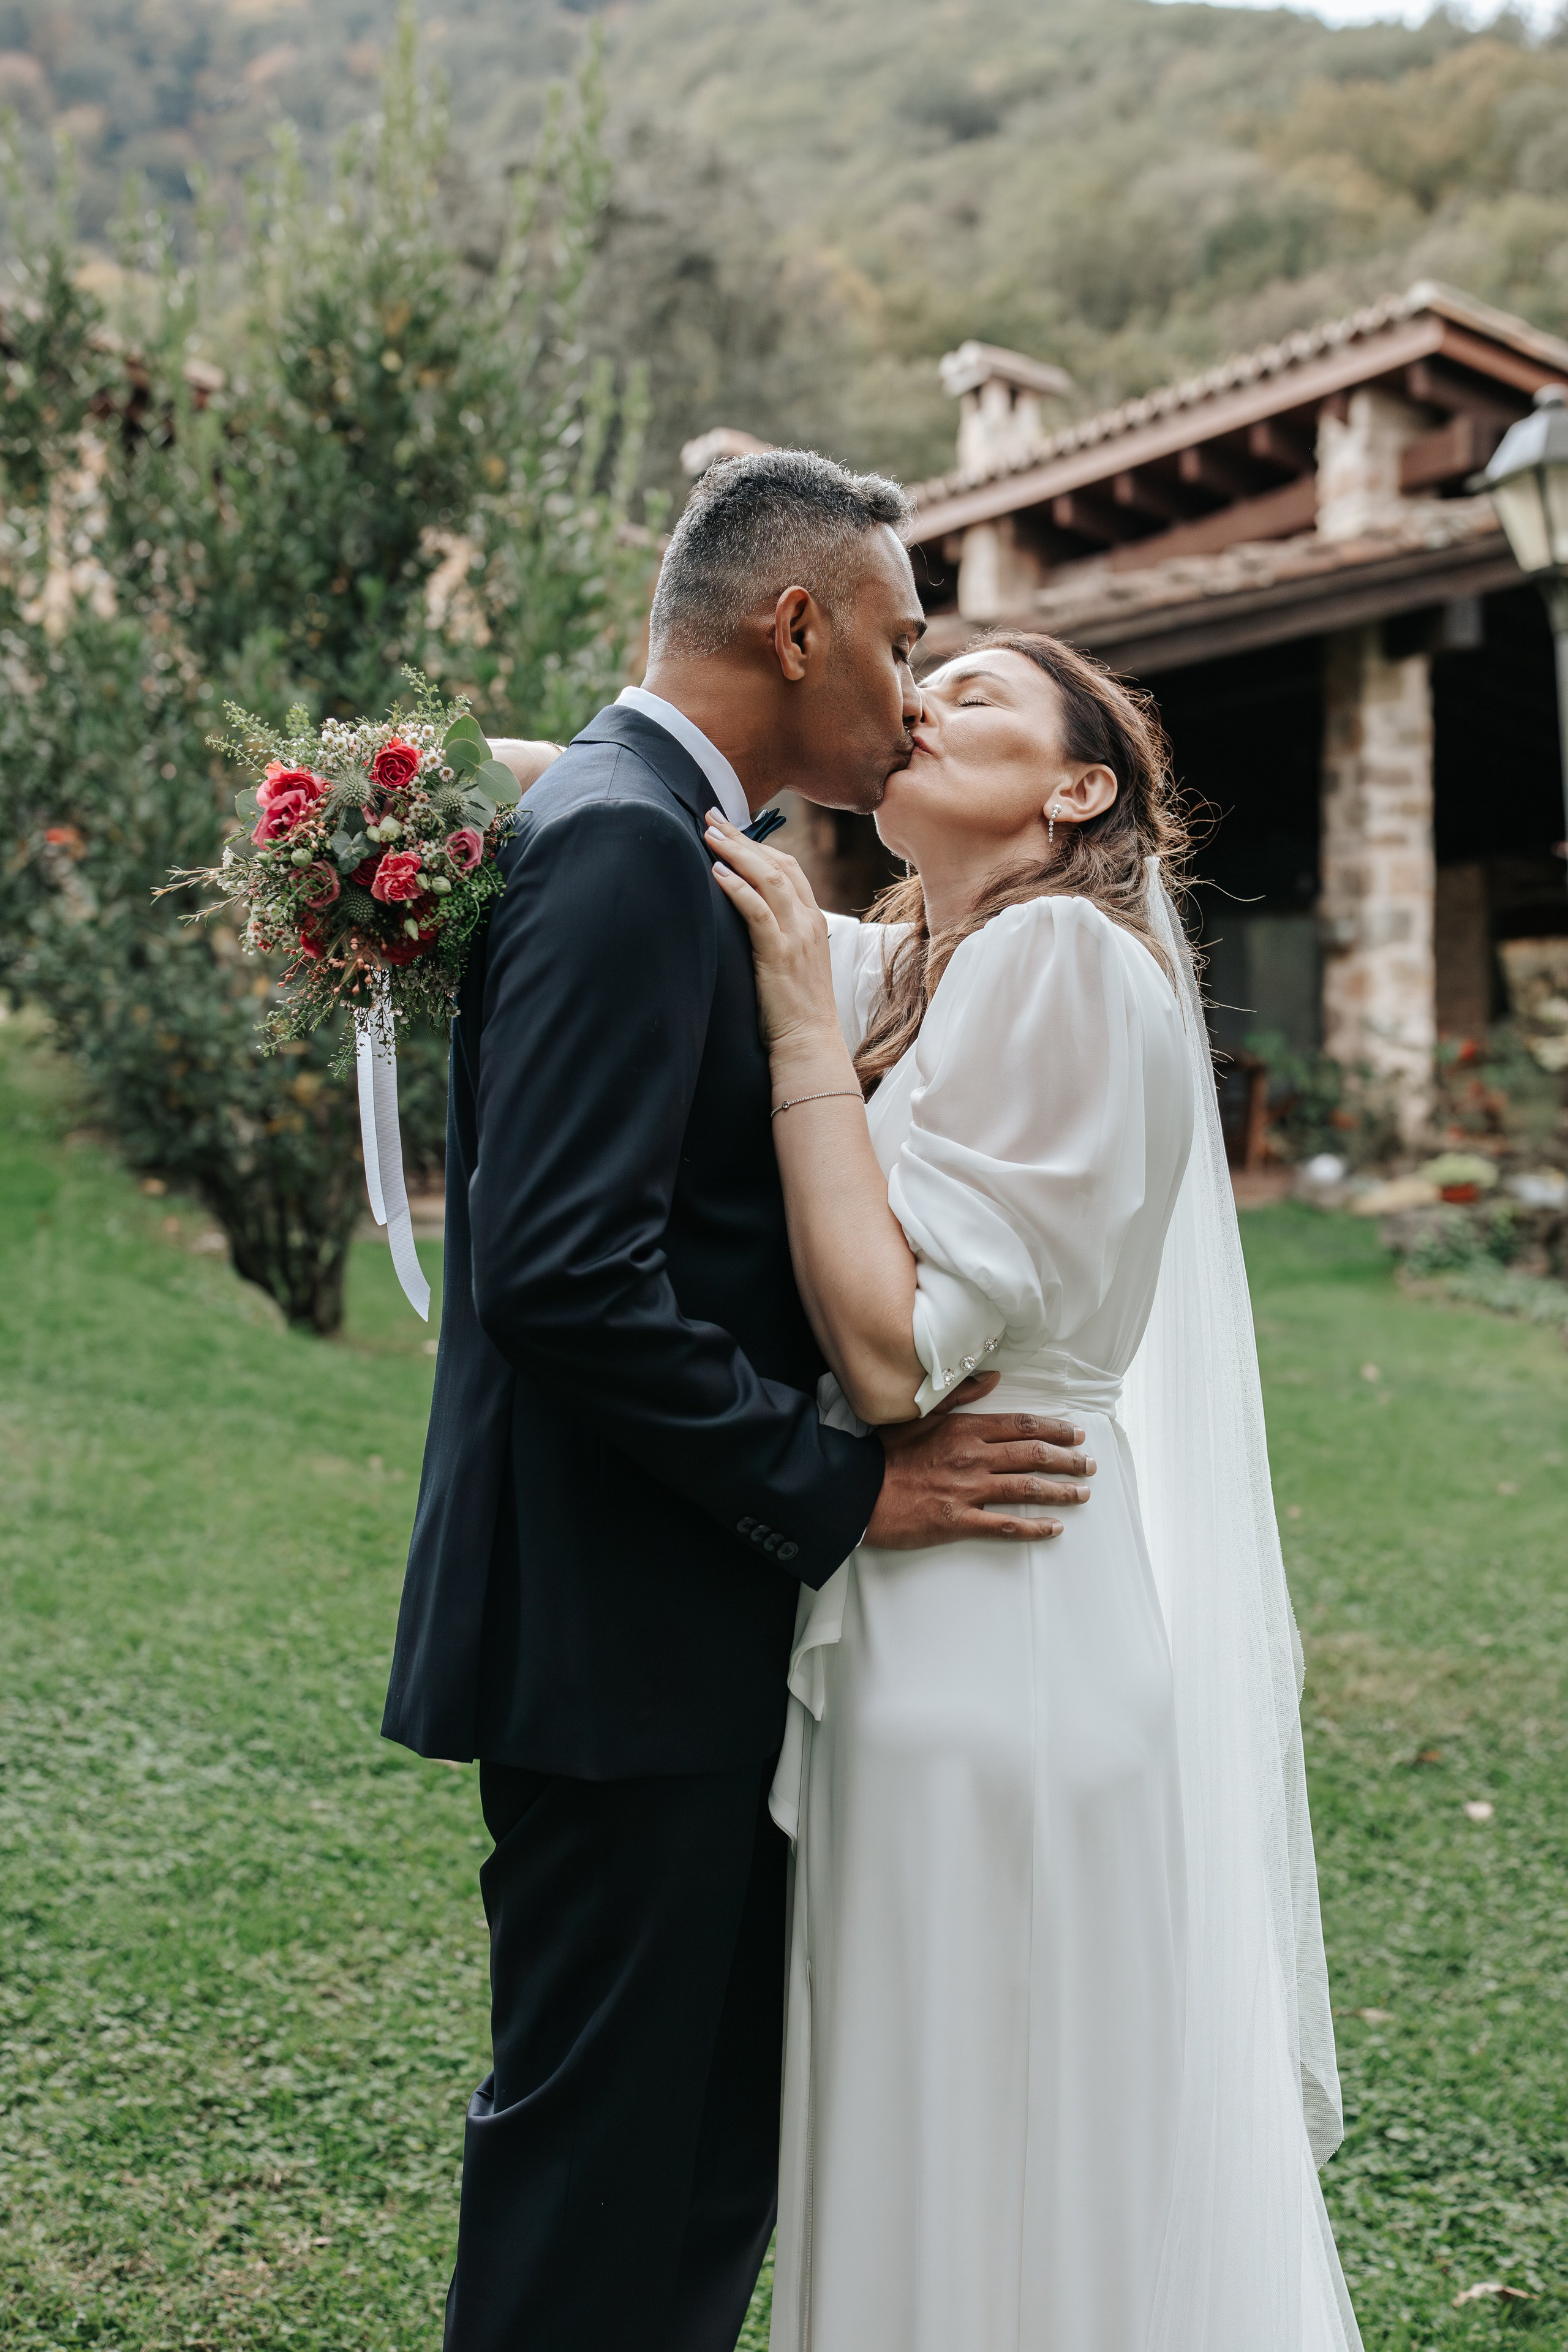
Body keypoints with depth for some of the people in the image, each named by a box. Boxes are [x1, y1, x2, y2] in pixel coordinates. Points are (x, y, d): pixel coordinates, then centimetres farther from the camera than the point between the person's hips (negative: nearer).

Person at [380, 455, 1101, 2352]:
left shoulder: (655, 837, 15)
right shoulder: (625, 848, -17)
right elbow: (565, 1276, -26)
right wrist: (838, 1489, -19)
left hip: (679, 1620, 10)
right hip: (619, 1632, -10)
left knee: (713, 2141, 18)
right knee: (602, 2173, 4)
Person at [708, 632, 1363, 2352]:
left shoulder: (1060, 959, -15)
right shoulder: (898, 966, 11)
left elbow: (893, 1350, -22)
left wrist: (805, 1027, -17)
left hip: (995, 1630, -8)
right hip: (908, 1620, 8)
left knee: (993, 2162, 6)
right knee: (922, 2140, 21)